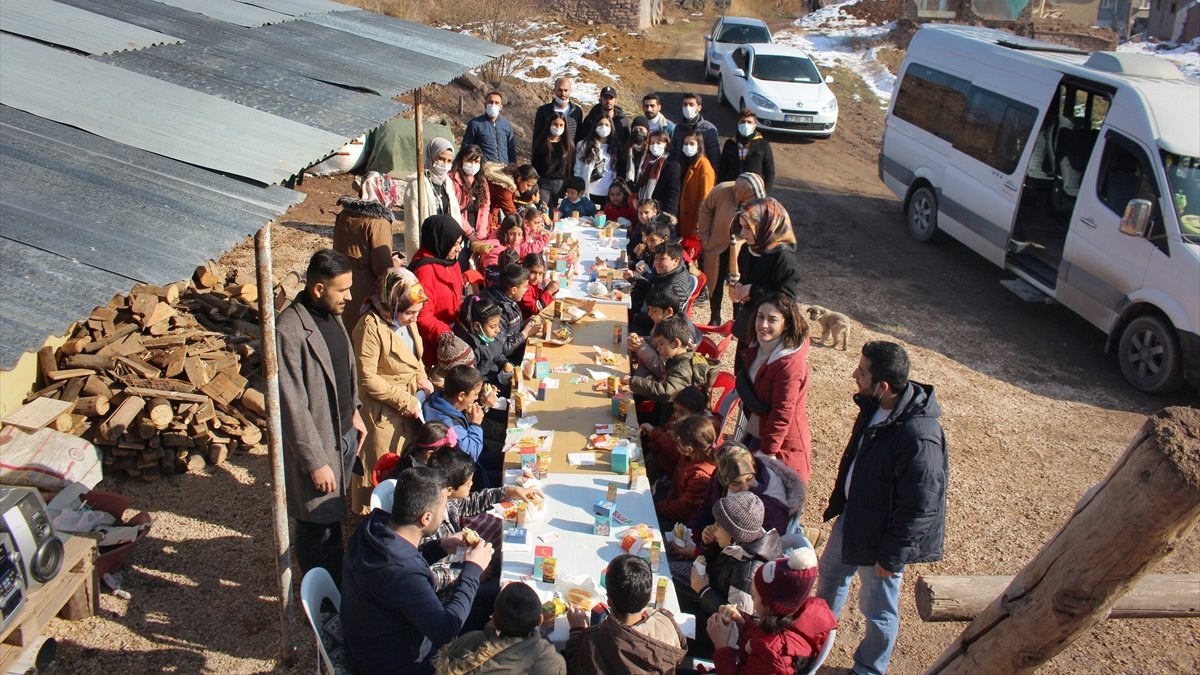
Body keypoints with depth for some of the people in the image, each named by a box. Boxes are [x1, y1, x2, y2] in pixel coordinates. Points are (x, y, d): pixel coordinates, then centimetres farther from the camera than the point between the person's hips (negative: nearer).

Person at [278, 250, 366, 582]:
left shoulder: (331, 313, 0)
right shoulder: (290, 331, -27)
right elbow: (293, 407, -25)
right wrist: (315, 462, -21)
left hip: (344, 431, 8)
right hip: (317, 442, -8)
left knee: (335, 513, 24)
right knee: (318, 524, 10)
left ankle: (338, 582, 43)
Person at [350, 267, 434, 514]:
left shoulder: (406, 321, 1)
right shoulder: (371, 327, -24)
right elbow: (367, 379, -23)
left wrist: (421, 378, -5)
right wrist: (405, 401, -22)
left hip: (409, 403, 8)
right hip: (382, 410, -8)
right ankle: (368, 511, 28)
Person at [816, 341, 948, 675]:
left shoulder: (919, 437, -36)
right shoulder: (875, 406, -10)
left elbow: (919, 508, -27)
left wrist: (891, 557, -17)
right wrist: (839, 500, 17)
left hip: (881, 533, -9)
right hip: (851, 515, 9)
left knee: (877, 609, 14)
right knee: (830, 570, 29)